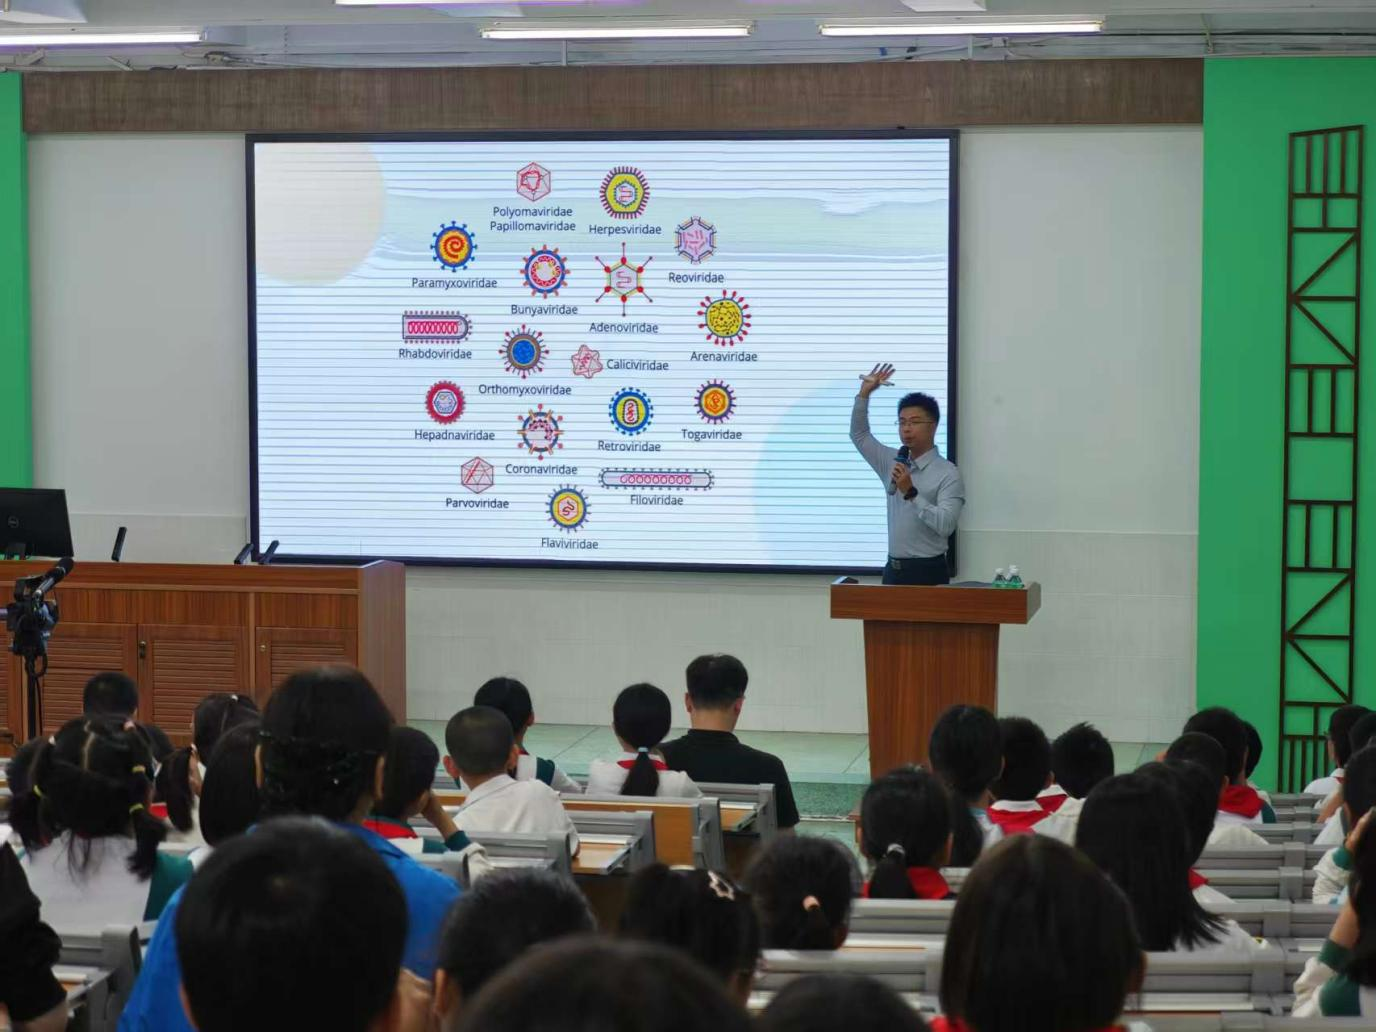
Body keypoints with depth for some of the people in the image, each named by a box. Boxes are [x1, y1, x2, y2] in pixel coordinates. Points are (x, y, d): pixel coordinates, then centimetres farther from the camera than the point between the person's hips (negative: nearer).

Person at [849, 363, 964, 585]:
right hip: (893, 569, 6)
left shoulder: (948, 474, -8)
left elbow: (945, 525, -19)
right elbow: (859, 436, 18)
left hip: (927, 571, -6)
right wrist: (864, 394, 6)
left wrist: (911, 493, -23)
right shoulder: (894, 463, 12)